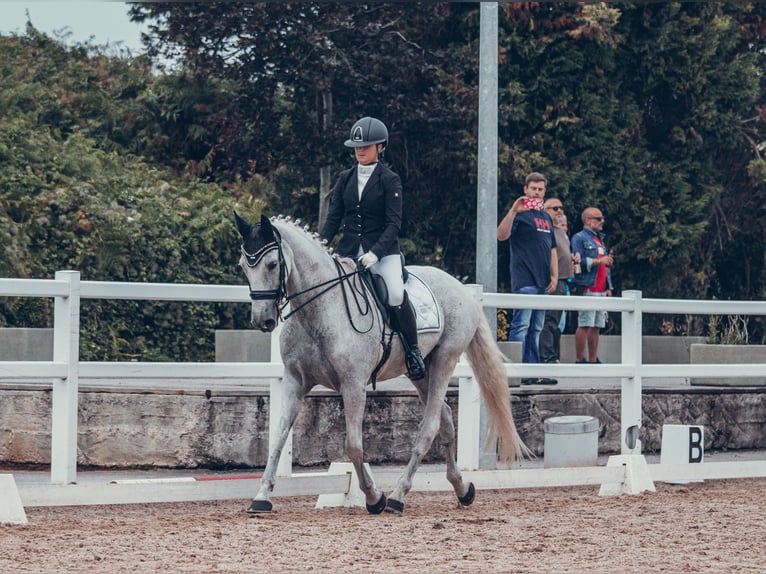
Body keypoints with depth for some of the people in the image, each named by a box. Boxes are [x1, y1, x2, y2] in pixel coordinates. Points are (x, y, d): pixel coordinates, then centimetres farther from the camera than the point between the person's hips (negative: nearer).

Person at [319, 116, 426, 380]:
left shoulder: (390, 180, -1)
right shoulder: (345, 179, 12)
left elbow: (394, 223, -8)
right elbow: (334, 217, 10)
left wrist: (375, 253, -22)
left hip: (382, 251, -5)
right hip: (348, 250, 5)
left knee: (396, 294, -27)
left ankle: (413, 351, -12)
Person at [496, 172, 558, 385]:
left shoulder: (546, 218, 20)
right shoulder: (520, 214, -3)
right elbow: (501, 235, -19)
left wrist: (554, 276, 15)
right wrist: (513, 211, -30)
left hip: (543, 283, 8)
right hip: (524, 281, -8)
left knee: (535, 329, 10)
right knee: (521, 326, -11)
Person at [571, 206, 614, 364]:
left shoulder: (600, 239, 24)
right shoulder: (579, 238, -1)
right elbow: (579, 261, -15)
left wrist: (609, 287, 20)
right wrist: (599, 261, -14)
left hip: (601, 290, 8)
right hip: (587, 289, -8)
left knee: (596, 326, 7)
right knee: (585, 325, -10)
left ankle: (593, 359, 9)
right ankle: (580, 359, -9)